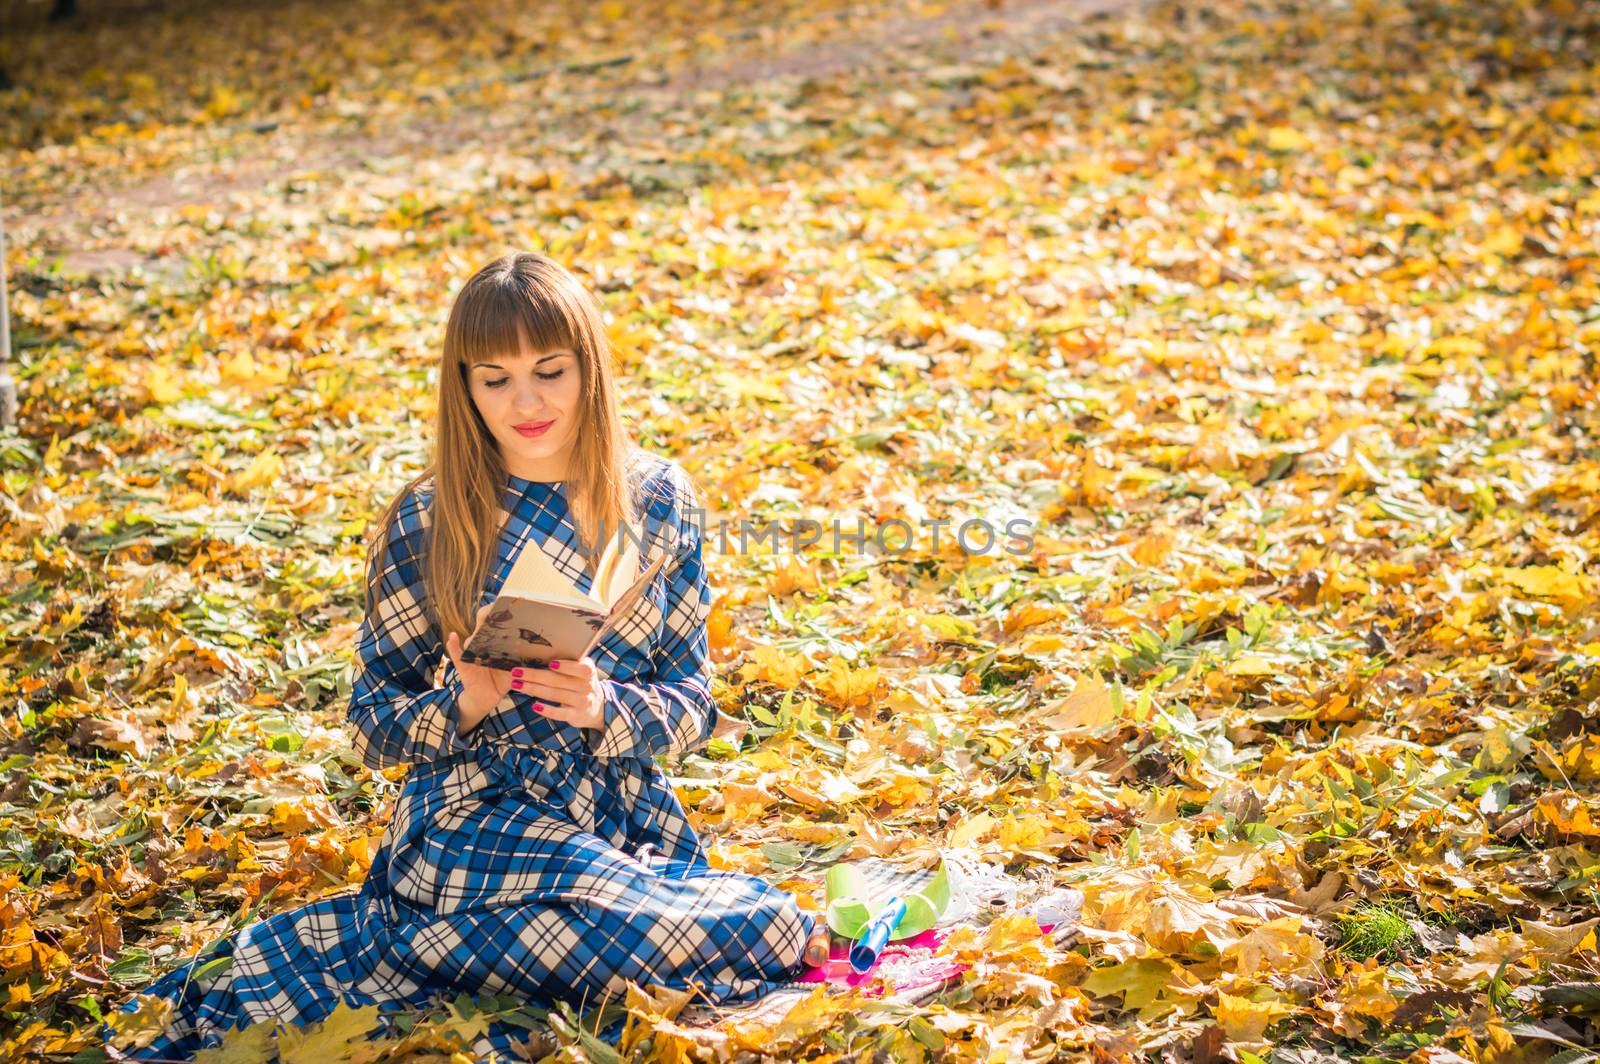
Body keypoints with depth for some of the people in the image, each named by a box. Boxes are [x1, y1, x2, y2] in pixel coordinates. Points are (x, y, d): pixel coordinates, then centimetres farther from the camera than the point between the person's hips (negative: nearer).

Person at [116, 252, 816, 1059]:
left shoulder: (658, 499, 6)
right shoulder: (425, 524, -2)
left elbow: (692, 700, 6)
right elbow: (375, 723, 2)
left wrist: (606, 708, -15)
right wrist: (463, 705, -19)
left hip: (628, 823, 5)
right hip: (477, 820, -4)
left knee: (773, 927, -27)